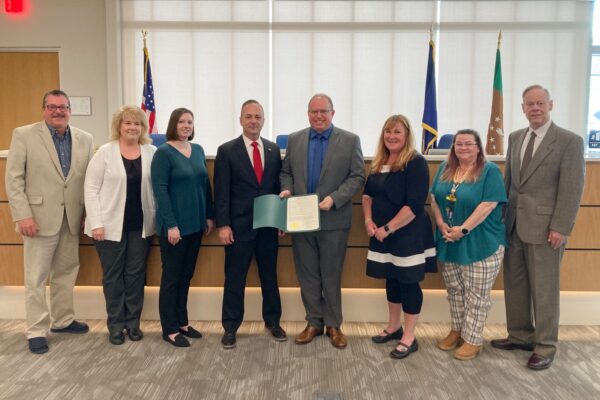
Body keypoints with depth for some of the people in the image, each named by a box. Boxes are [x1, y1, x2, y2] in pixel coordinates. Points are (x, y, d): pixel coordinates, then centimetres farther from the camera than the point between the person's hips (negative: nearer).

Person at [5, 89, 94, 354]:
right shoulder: (23, 135, -3)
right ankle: (36, 330, 15)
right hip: (39, 217, -4)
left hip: (72, 217, 4)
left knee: (66, 272, 14)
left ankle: (62, 320, 30)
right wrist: (23, 215, -13)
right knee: (36, 277, 4)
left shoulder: (85, 139, 7)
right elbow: (14, 179, -6)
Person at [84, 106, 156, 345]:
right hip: (111, 224, -1)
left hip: (141, 225, 2)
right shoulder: (105, 152, -4)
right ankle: (115, 325, 21)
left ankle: (133, 322, 23)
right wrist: (96, 222, -10)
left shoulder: (152, 152, 2)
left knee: (136, 274, 9)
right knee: (113, 275, 8)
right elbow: (91, 188, -5)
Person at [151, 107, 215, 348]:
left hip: (195, 223, 6)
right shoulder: (163, 153, -10)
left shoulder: (198, 150, 9)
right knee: (172, 276, 4)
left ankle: (182, 322, 27)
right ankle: (170, 329, 15)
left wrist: (209, 216, 8)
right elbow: (160, 190, -14)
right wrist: (171, 225, -19)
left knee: (186, 275, 14)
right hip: (174, 225, -6)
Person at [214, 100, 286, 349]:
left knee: (270, 276, 14)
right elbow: (221, 192, -6)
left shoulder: (274, 149, 8)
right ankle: (230, 328, 19)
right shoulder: (227, 151, -3)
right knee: (235, 279, 6)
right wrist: (223, 225, -12)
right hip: (239, 226, -3)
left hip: (269, 225, 4)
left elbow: (278, 186, 10)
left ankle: (273, 322, 29)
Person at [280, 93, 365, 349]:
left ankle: (333, 325, 23)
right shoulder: (294, 140, 8)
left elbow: (357, 177, -5)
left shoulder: (350, 140, -2)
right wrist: (286, 189, -8)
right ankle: (314, 322, 25)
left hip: (333, 220, -3)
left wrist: (334, 198, -17)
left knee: (331, 276, 8)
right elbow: (286, 172, 12)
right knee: (307, 275, 11)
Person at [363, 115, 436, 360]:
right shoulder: (379, 163, 9)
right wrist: (368, 220, 0)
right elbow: (368, 193, 17)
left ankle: (409, 338, 14)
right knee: (391, 279, 17)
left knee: (408, 282, 2)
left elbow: (414, 205, -20)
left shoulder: (416, 163, -13)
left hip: (408, 234, -7)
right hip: (382, 233, 7)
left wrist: (388, 228, -19)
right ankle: (393, 327, 33)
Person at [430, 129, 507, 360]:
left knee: (476, 295, 3)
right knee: (454, 290, 16)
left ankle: (472, 339, 14)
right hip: (449, 242, 6)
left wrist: (463, 230, -20)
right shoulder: (445, 168, 9)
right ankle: (457, 330, 32)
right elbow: (434, 198, 8)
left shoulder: (490, 171, -9)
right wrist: (441, 224, -8)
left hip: (481, 243, -5)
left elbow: (488, 205, -17)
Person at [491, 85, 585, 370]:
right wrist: (503, 215, 10)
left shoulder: (570, 141, -7)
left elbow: (572, 189, -11)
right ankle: (520, 335, 29)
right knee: (514, 284, 13)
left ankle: (545, 347, 18)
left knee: (544, 289, 4)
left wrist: (560, 228, -16)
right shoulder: (515, 138, 11)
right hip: (514, 224, 6)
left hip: (544, 226, -6)